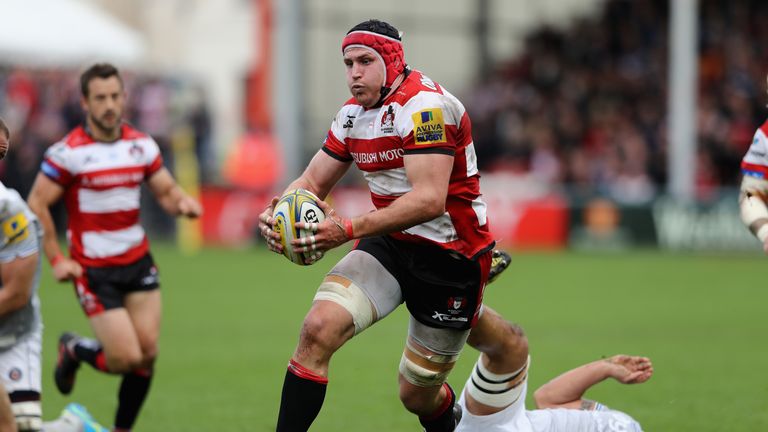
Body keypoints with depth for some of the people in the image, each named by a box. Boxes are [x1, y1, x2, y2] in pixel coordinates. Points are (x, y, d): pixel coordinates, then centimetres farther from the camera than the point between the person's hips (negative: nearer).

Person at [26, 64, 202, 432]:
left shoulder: (141, 146, 4)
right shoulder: (68, 152, -12)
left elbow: (166, 190, 12)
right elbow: (37, 205, -8)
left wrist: (182, 202, -11)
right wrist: (56, 260, -11)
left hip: (138, 262, 5)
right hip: (93, 269, -5)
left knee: (147, 353, -2)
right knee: (126, 358, -10)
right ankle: (73, 351, 23)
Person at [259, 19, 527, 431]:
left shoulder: (424, 105, -21)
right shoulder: (353, 113, 6)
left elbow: (429, 199, -31)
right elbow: (312, 182, 9)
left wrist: (350, 230, -38)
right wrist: (278, 212, -15)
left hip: (448, 255, -7)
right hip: (391, 246, 7)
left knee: (418, 395, 3)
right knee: (318, 328, -20)